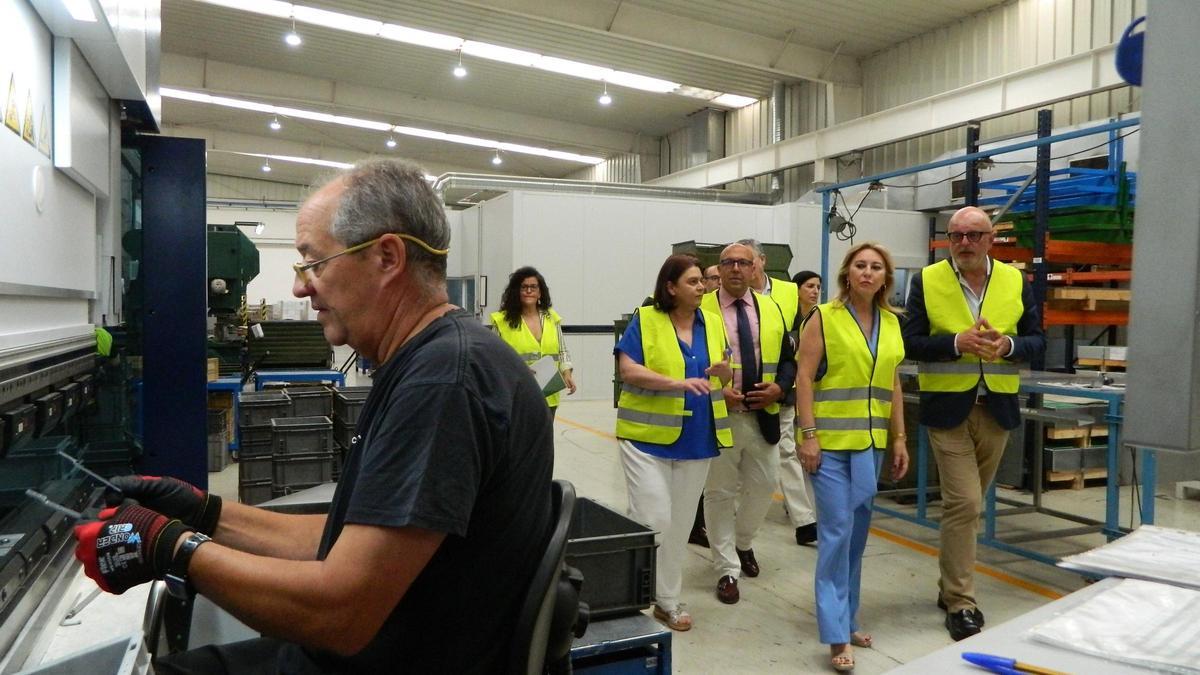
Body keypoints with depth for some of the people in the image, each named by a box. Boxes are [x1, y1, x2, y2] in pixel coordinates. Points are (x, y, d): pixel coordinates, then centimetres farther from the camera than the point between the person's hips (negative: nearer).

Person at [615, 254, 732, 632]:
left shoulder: (712, 323, 8)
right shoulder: (646, 320, -7)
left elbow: (725, 379, 15)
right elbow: (627, 370, -15)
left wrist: (725, 371, -10)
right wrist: (677, 382, -25)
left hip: (696, 440, 5)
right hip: (648, 436, -5)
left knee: (680, 522, 12)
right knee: (653, 519, -7)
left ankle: (667, 599, 26)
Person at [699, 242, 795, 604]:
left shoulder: (771, 309, 9)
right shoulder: (702, 309, -5)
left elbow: (788, 359, 12)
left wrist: (779, 387, -7)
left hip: (763, 415, 4)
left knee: (764, 485, 12)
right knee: (720, 493, 3)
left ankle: (743, 543, 39)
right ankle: (727, 569, 15)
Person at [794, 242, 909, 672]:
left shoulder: (891, 323, 10)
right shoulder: (824, 317, -6)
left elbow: (893, 385, 14)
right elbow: (804, 377, -9)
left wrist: (898, 438, 11)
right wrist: (808, 434, -16)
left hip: (871, 443, 6)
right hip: (830, 442, -5)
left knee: (857, 532, 13)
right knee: (836, 531, -6)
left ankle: (847, 619, 28)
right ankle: (836, 634, 2)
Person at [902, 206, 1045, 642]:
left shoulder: (1016, 282, 6)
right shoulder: (926, 281, -2)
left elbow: (1037, 340, 7)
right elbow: (911, 343, -5)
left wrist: (1009, 345, -14)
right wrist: (957, 343, -20)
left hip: (997, 407, 4)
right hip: (947, 407, -3)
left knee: (967, 503, 15)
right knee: (963, 503, -9)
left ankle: (951, 585, 31)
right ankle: (960, 602, 3)